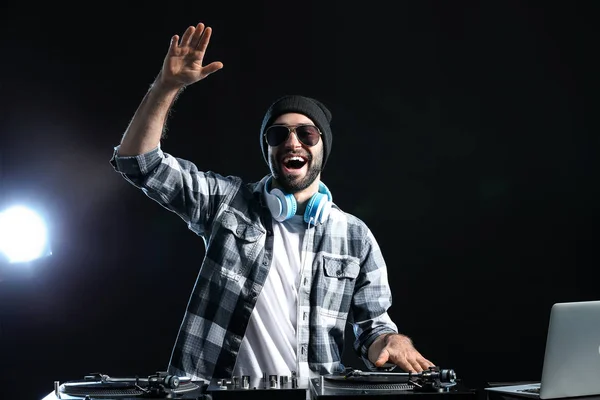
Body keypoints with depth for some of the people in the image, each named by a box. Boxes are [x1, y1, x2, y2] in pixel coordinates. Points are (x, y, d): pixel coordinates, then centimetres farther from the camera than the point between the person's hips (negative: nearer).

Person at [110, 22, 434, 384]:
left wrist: (389, 344, -11)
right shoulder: (226, 201, 6)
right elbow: (138, 159, 1)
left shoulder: (355, 237, 9)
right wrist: (168, 86, -10)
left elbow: (373, 326, 12)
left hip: (310, 393, 1)